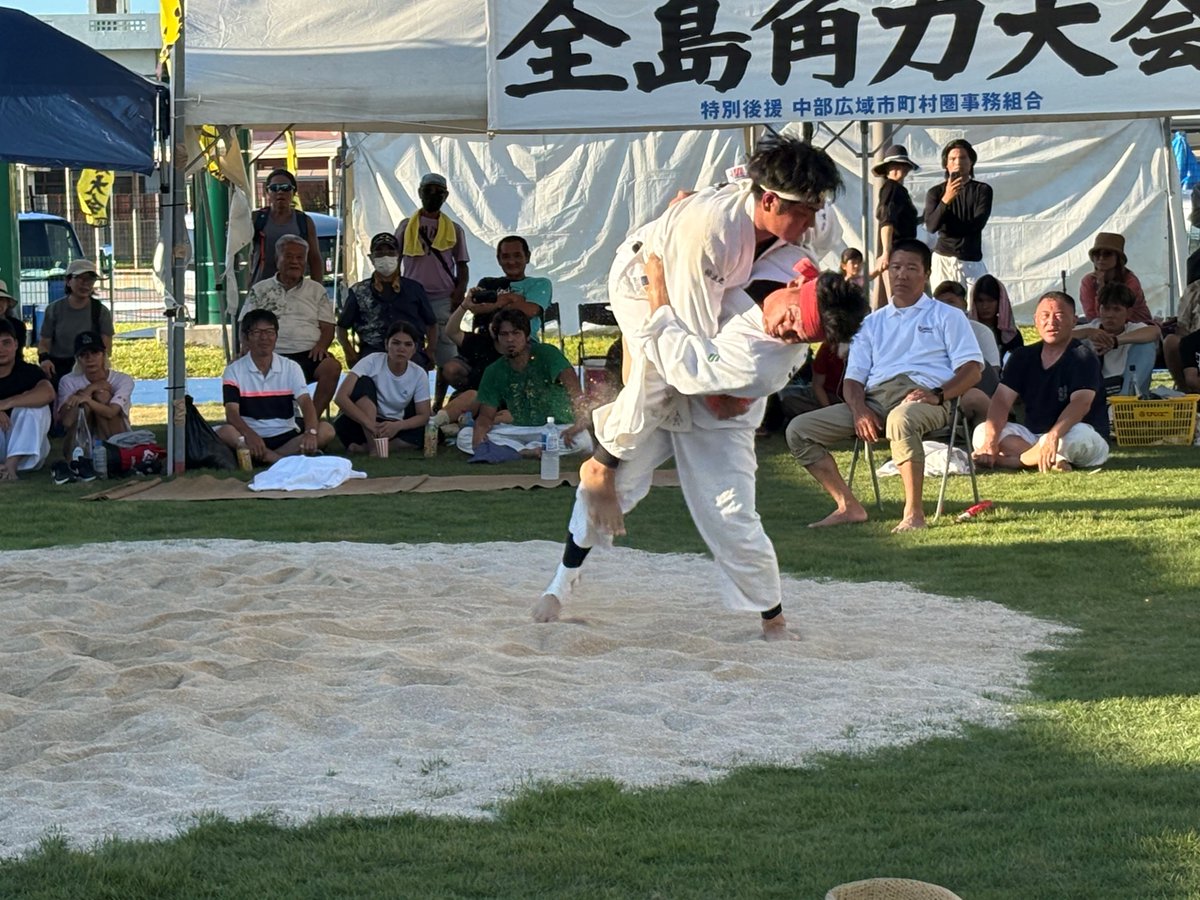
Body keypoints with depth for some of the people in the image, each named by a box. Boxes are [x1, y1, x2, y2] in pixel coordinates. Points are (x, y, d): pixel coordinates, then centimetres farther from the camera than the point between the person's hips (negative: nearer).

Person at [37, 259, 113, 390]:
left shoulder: (101, 311, 5)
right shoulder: (54, 310, 7)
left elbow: (106, 347, -1)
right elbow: (44, 343, 7)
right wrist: (44, 358, -17)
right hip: (57, 370, 1)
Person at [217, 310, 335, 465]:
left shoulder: (291, 367, 6)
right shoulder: (234, 370, 0)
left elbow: (306, 402, -8)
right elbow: (232, 412, -12)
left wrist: (311, 432, -31)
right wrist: (250, 435, -35)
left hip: (286, 436, 2)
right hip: (251, 437, -2)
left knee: (326, 430, -24)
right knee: (224, 433, -34)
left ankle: (262, 457, -29)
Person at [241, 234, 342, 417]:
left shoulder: (316, 290, 20)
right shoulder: (260, 290, 18)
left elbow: (327, 327, 15)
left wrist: (321, 345, -8)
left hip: (309, 354, 1)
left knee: (332, 367, -32)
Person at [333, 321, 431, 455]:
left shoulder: (419, 374, -8)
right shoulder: (372, 362, -17)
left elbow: (423, 415, -7)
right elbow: (341, 397, -26)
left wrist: (397, 426, -29)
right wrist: (370, 424, -38)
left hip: (391, 428, 2)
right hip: (361, 425, -2)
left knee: (425, 431, -28)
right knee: (364, 382, -27)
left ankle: (363, 448, -24)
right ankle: (373, 447, -32)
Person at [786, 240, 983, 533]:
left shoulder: (946, 316, 17)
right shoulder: (872, 322, 28)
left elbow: (971, 370, 4)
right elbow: (853, 377, 17)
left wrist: (938, 394, -16)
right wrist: (859, 409, -6)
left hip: (922, 397, -5)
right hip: (873, 400, 5)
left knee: (901, 419, -43)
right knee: (799, 430, -13)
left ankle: (914, 512, -34)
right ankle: (848, 507, -13)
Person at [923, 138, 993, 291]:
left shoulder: (982, 190, 7)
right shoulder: (936, 192, 6)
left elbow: (977, 223, -4)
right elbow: (931, 227, -8)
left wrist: (948, 227, -2)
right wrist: (946, 199, -21)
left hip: (973, 262, 0)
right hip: (943, 261, 0)